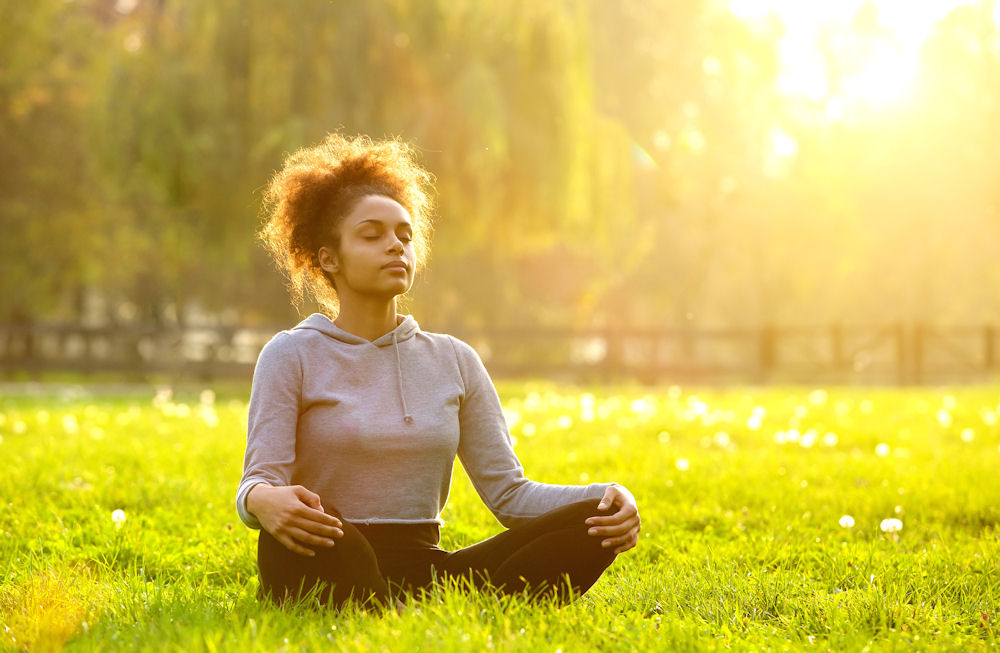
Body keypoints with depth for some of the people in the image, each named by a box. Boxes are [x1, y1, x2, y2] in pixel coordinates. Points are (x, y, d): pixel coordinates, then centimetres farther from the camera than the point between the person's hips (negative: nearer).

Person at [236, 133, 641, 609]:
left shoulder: (454, 360, 14)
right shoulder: (293, 355, 3)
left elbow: (507, 490, 9)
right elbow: (259, 483, -7)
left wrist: (607, 498, -10)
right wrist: (263, 501, -34)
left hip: (425, 575, 4)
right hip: (328, 571, -4)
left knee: (593, 521, -18)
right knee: (296, 524, -39)